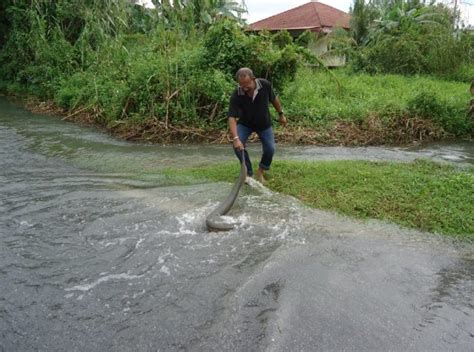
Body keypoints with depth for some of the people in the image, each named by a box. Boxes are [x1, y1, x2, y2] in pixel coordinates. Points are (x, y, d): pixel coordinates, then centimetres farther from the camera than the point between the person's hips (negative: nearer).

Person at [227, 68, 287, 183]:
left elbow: (274, 99, -5)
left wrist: (281, 114, 5)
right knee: (238, 145, -22)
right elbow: (232, 117, -37)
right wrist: (236, 138, -49)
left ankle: (261, 171, 23)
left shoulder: (265, 85, -26)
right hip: (245, 123, -1)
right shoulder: (236, 95, -31)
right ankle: (248, 173, -1)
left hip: (264, 123, 1)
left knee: (270, 149, -8)